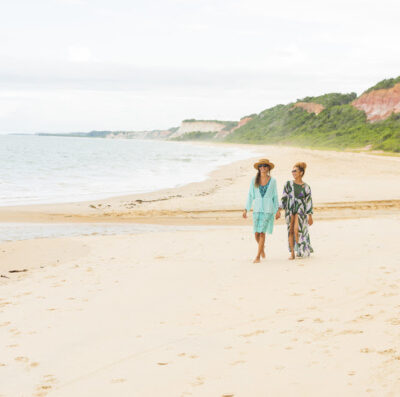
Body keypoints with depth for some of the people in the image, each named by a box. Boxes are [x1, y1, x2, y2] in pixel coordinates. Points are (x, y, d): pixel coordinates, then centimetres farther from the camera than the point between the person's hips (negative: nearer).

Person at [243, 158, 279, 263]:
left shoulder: (272, 181, 3)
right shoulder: (254, 180, 4)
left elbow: (275, 196, 8)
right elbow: (250, 196, 6)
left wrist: (277, 210, 6)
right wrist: (246, 209, 1)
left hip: (268, 210, -2)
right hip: (257, 209, 2)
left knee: (262, 233, -9)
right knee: (256, 234, 0)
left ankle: (258, 257, -4)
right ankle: (262, 247, 32)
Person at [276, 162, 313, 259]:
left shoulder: (306, 187, -2)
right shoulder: (288, 184, 4)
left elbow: (309, 202, 0)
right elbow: (284, 198, 5)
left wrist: (310, 216, -2)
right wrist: (279, 210, -2)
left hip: (301, 210, -3)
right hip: (289, 210, 3)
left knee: (297, 230, -13)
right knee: (290, 231, 1)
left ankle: (300, 250, 7)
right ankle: (292, 253, 7)